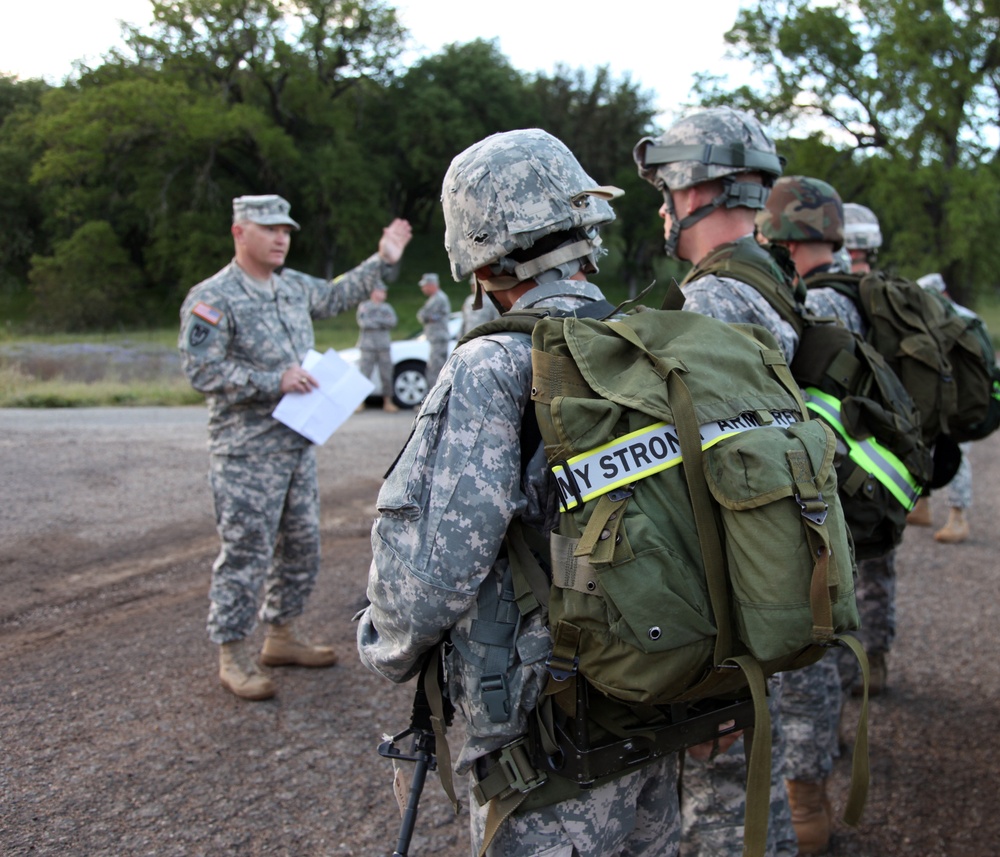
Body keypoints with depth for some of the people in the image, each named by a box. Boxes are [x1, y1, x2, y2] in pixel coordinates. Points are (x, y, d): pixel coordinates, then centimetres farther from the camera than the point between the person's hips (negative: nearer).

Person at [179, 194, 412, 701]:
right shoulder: (212, 298, -12)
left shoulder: (294, 287, 11)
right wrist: (274, 381, -22)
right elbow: (202, 371, -19)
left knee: (301, 547, 15)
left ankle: (282, 636, 31)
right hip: (247, 454, -8)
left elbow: (335, 297, 31)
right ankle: (233, 657, 9)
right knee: (246, 554, -3)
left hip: (298, 445, 8)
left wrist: (382, 261, 27)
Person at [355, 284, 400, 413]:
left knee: (387, 375, 0)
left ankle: (387, 402, 8)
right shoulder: (364, 306, 4)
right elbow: (363, 323, -10)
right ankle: (360, 402, 2)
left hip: (384, 346, 3)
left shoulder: (387, 307, 16)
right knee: (364, 374, -6)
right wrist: (383, 323, -4)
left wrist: (375, 320, -11)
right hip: (368, 346, -3)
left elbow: (393, 321, -1)